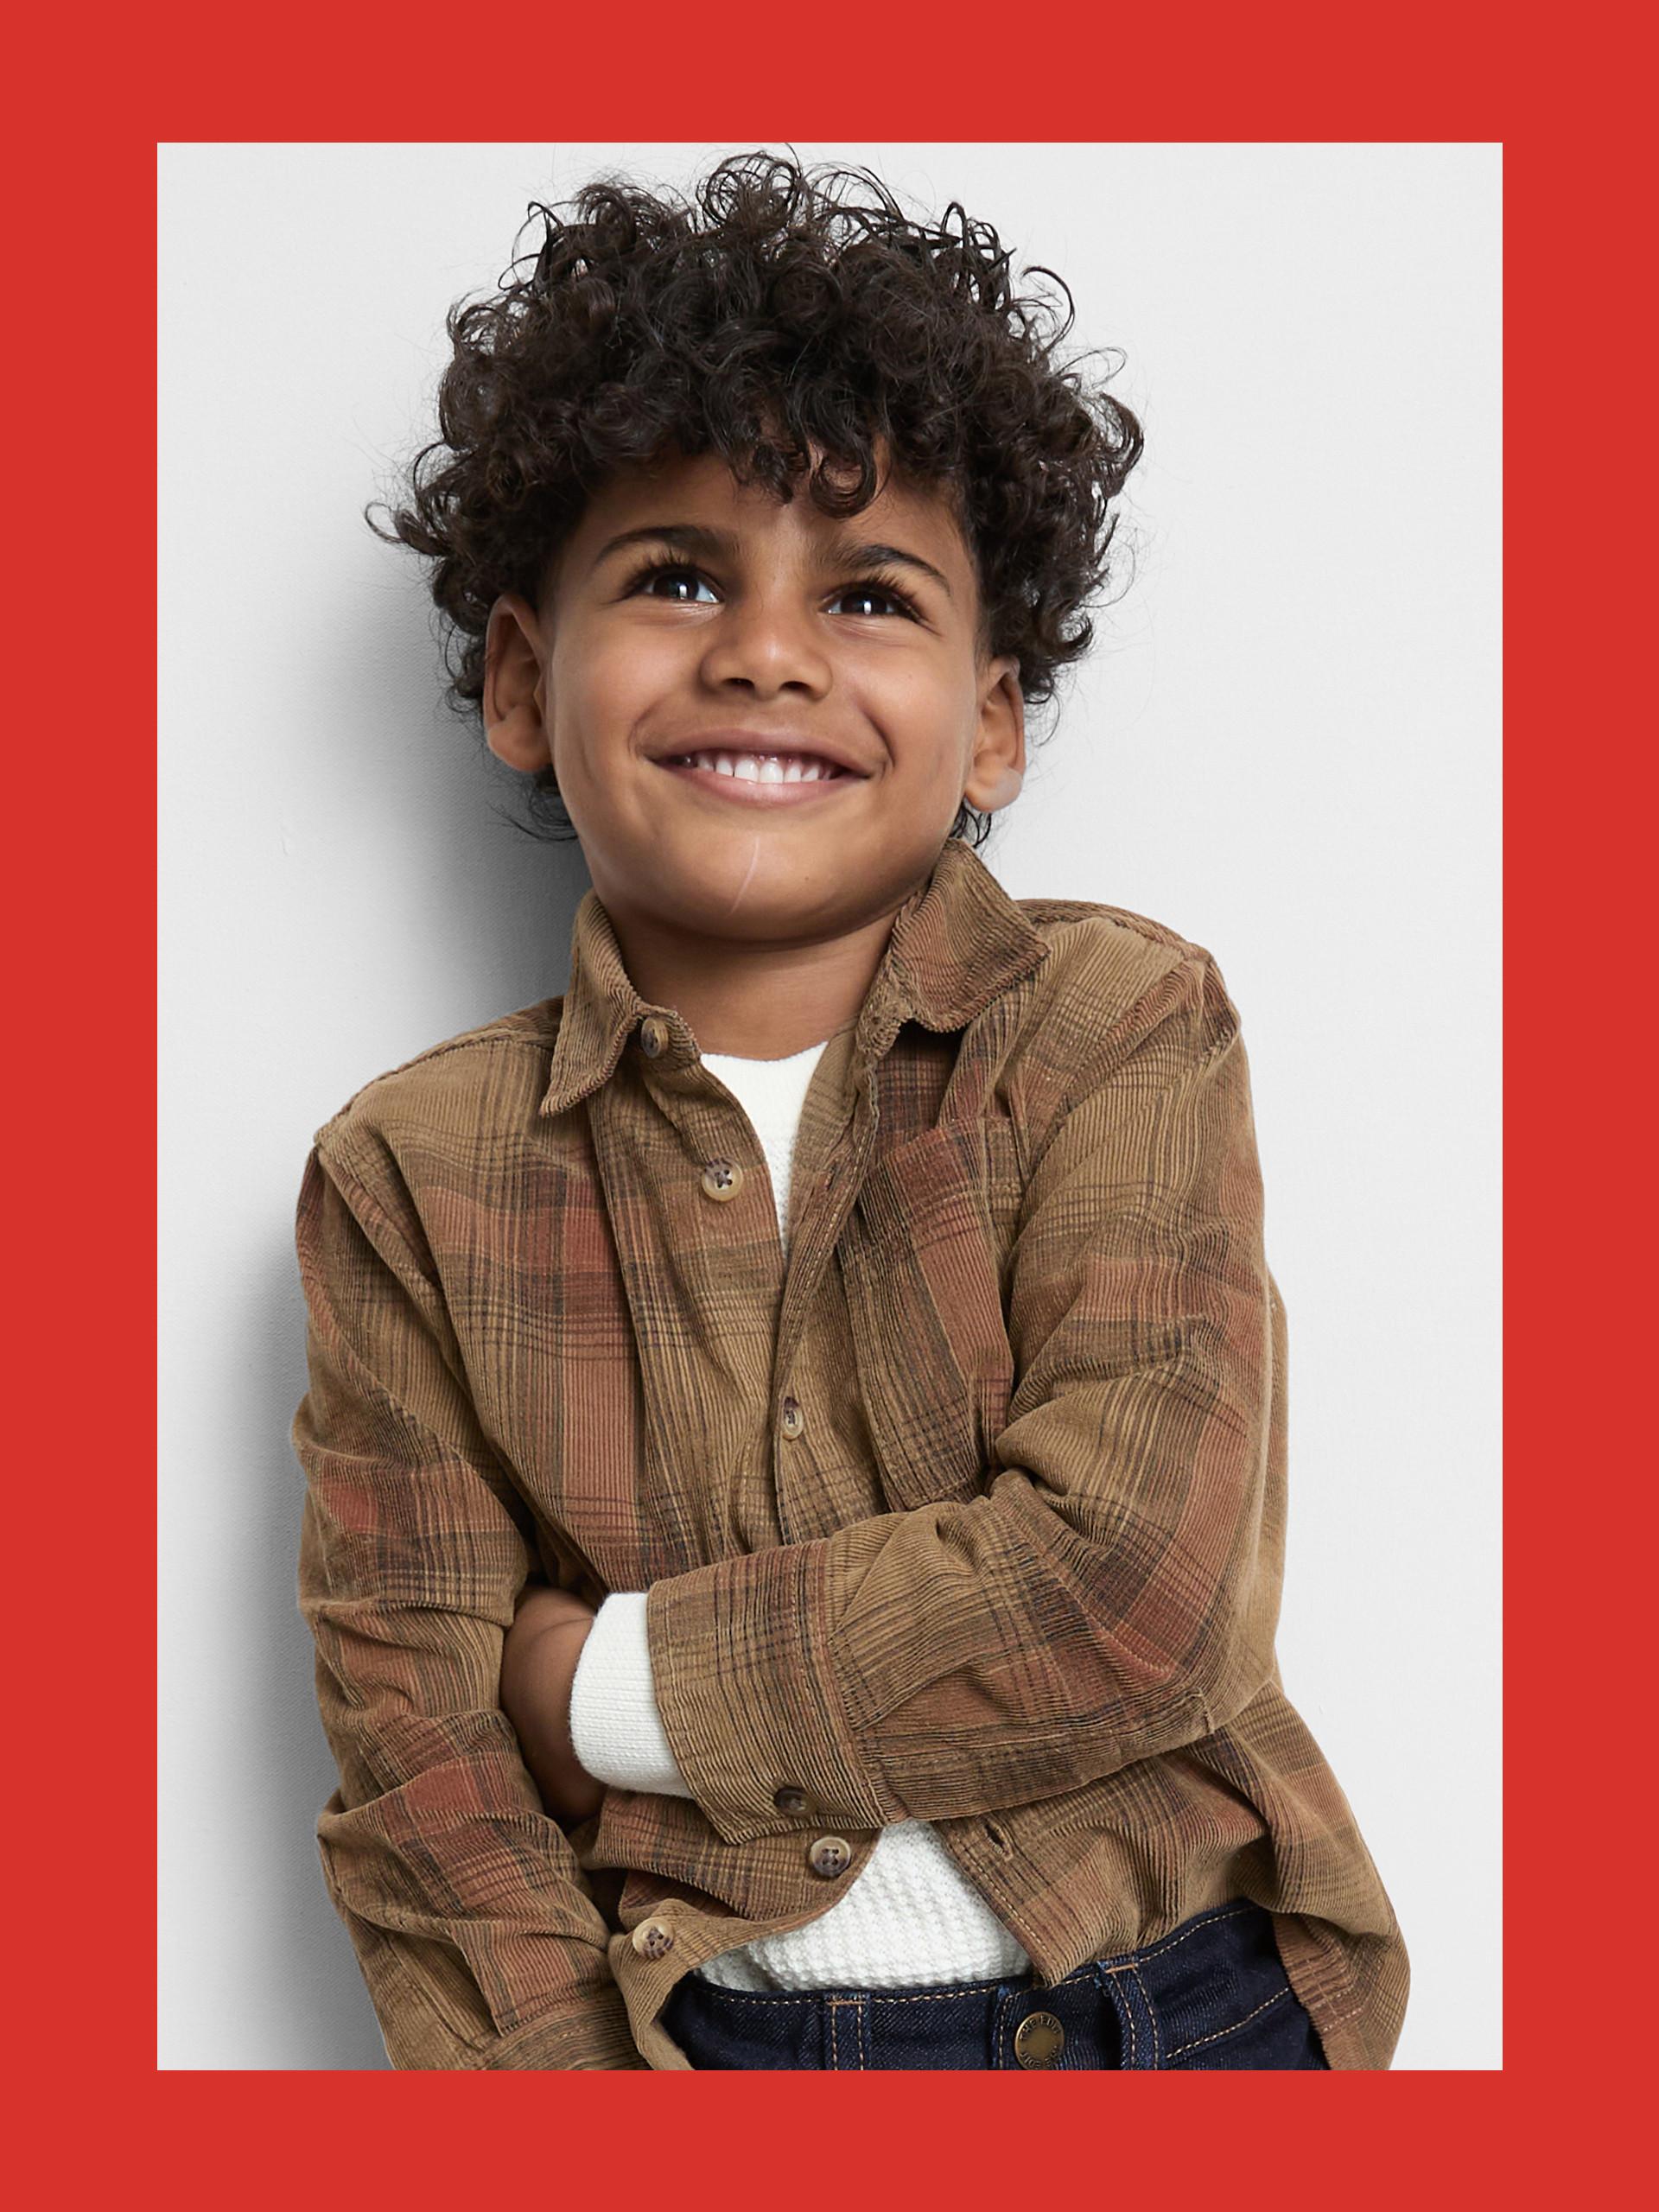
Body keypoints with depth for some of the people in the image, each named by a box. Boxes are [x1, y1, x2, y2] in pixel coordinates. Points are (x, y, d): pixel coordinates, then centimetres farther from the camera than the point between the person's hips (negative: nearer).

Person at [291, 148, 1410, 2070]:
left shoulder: (1120, 1027, -6)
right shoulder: (415, 1177, -1)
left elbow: (1134, 1582, -16)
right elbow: (421, 1762, -5)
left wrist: (604, 1681, -13)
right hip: (692, 2037, 1)